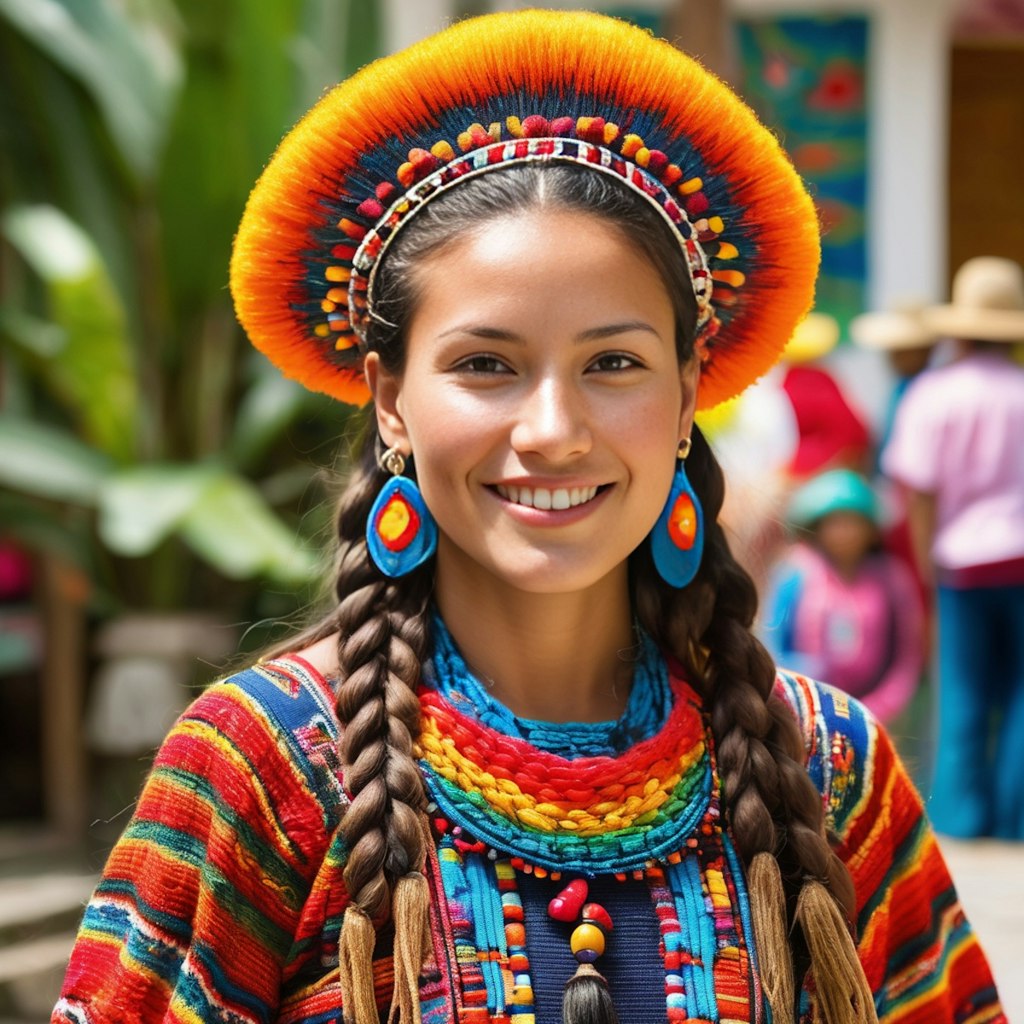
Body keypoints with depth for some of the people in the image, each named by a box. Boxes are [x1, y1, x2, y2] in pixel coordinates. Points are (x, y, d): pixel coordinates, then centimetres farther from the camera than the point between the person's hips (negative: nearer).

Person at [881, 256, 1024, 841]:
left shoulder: (933, 393, -5)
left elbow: (920, 491, -6)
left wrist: (928, 562, 4)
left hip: (965, 557, -1)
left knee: (964, 699, 7)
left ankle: (961, 819, 9)